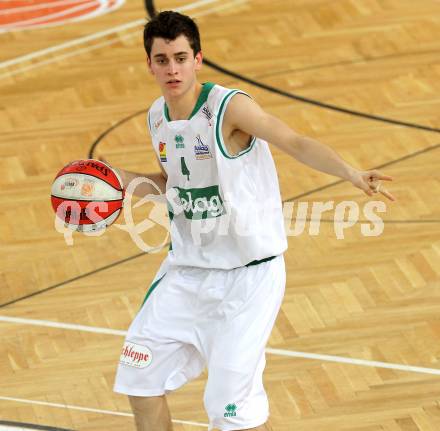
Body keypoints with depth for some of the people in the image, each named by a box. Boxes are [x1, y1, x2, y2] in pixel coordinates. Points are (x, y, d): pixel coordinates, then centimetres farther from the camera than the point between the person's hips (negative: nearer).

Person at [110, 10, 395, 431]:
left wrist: (350, 172, -49)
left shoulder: (229, 107, -20)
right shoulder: (157, 117, 2)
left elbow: (297, 143, -32)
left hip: (247, 274, -7)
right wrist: (122, 179, 3)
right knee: (140, 380, 10)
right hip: (186, 268, 7)